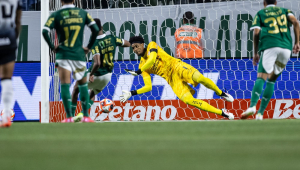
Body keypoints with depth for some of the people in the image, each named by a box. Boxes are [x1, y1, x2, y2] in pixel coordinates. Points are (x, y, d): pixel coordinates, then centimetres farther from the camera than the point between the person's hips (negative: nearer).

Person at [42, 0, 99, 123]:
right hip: (79, 55, 2)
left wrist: (52, 47, -3)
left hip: (63, 54, -2)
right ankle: (86, 116, 12)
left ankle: (69, 116, -10)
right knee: (83, 85, 15)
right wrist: (89, 47, 7)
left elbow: (45, 31, -13)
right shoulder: (82, 13, 6)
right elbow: (95, 29, 0)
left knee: (65, 85, -2)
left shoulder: (56, 15, 0)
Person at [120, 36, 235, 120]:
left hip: (176, 66, -3)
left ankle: (221, 93, -2)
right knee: (188, 100, -20)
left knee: (199, 78, -30)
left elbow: (152, 60, -19)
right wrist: (132, 93, -3)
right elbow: (148, 87, 7)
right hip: (172, 79, 3)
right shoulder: (142, 66, 10)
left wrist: (138, 72, -20)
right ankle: (222, 113, -15)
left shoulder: (151, 46, 2)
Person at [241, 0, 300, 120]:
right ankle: (260, 112, 2)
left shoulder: (260, 13, 18)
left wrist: (255, 53, 12)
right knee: (272, 80, 10)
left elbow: (256, 33, 6)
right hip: (286, 47, 3)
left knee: (261, 77, -9)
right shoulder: (284, 11, 24)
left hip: (269, 46, -3)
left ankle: (252, 105, -33)